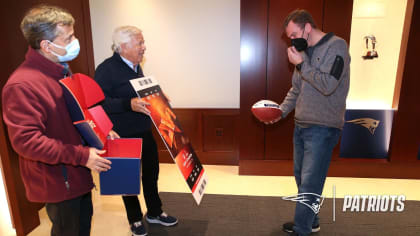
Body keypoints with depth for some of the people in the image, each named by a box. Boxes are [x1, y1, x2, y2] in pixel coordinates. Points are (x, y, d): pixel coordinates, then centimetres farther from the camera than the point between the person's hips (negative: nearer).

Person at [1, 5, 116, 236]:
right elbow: (25, 140, -29)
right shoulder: (21, 85, -26)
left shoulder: (61, 71, 6)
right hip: (57, 180, -8)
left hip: (77, 172, 9)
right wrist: (82, 156, -28)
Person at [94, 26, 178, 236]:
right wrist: (129, 104, -34)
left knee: (151, 171, 17)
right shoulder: (106, 69, -16)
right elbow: (100, 101, -25)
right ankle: (135, 219, 32)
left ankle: (154, 212, 38)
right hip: (123, 136, -8)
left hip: (144, 132, 8)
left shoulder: (136, 66, 11)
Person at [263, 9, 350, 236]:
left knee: (309, 184, -6)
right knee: (301, 177, 16)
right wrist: (281, 111, 5)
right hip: (301, 125, 8)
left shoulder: (336, 46, -9)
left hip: (322, 128, -8)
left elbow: (328, 85, -19)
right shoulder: (304, 52, 13)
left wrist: (301, 65, -14)